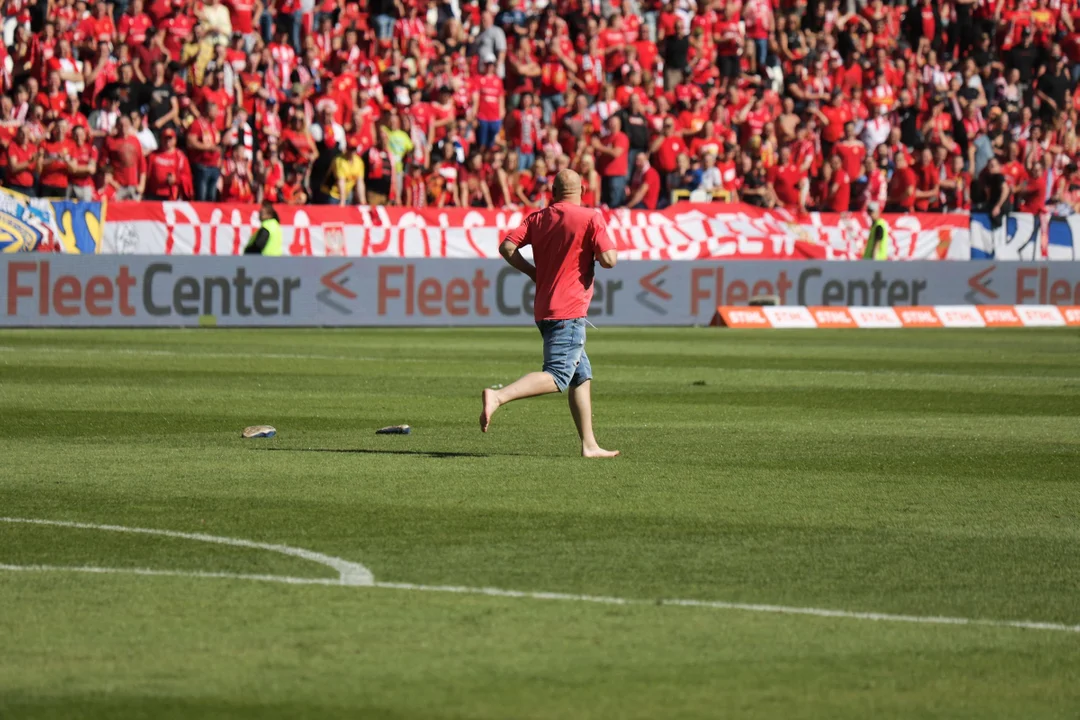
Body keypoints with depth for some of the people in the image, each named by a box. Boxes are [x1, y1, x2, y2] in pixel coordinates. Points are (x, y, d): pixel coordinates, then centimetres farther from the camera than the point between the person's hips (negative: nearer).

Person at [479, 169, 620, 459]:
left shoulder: (537, 218, 9)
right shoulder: (591, 218, -7)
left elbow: (507, 247, 0)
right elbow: (608, 260, -15)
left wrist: (535, 273, 11)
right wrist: (606, 245, 8)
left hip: (544, 309, 8)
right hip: (569, 311, -8)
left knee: (581, 375, 14)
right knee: (557, 377, -13)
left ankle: (589, 445, 14)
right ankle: (498, 396, -31)